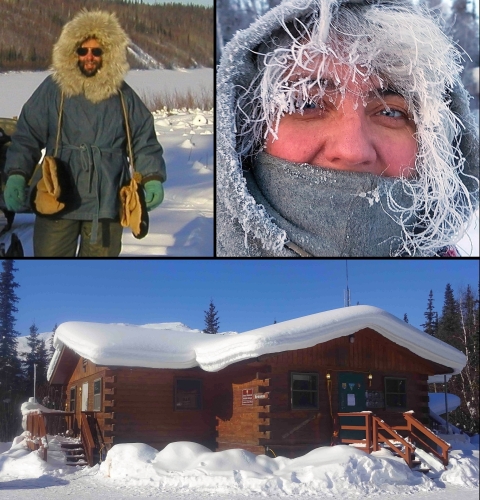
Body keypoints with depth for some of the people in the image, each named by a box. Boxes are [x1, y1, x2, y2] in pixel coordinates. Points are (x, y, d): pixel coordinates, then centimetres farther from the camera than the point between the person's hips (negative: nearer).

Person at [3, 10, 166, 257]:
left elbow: (145, 142, 10)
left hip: (108, 202, 2)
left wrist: (152, 178, -4)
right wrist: (17, 175, -13)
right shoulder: (52, 90, -1)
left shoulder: (123, 95, 5)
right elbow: (26, 137, 0)